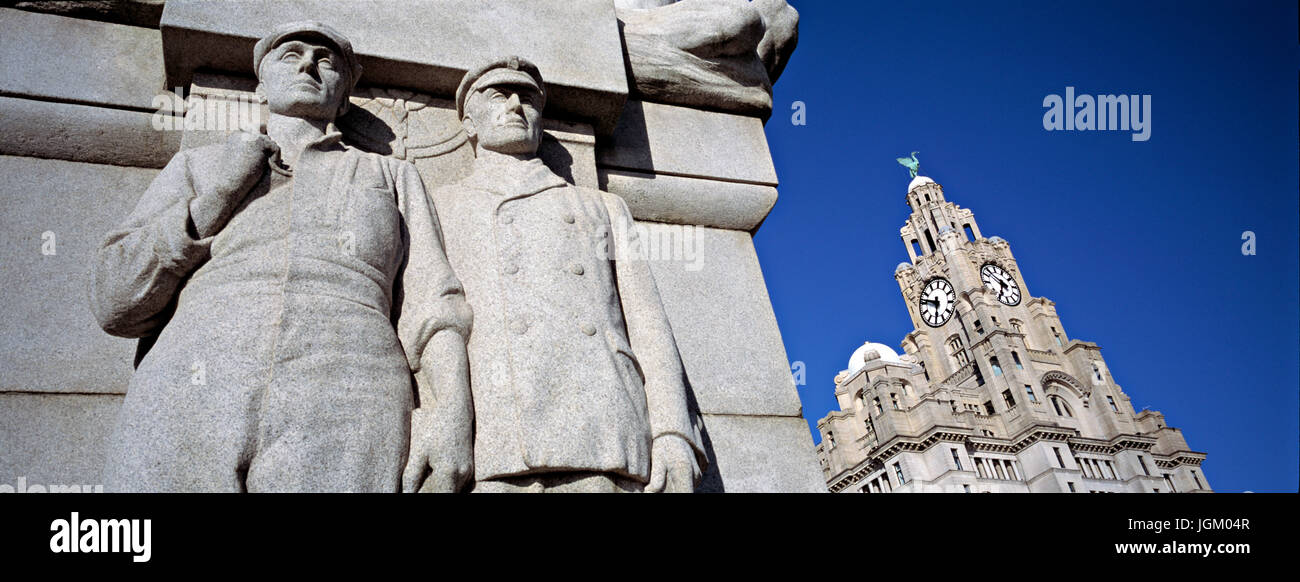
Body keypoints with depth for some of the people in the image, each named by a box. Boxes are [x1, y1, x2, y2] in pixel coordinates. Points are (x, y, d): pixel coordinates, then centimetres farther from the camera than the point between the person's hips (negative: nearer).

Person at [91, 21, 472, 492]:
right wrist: (218, 195, 6)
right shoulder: (198, 166, 25)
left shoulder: (392, 177, 22)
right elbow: (114, 304, 16)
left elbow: (431, 308, 9)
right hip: (189, 405, 2)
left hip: (345, 417, -1)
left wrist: (453, 416, -10)